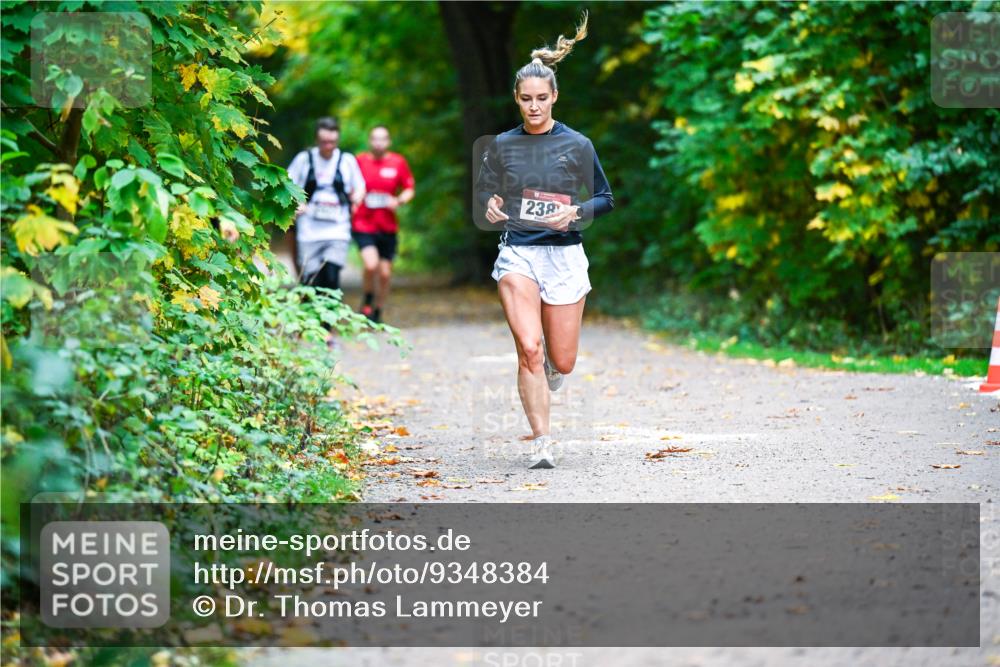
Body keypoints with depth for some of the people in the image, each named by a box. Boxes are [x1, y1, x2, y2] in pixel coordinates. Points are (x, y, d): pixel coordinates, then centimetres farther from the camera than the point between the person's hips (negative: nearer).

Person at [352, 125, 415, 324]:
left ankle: (377, 313, 26)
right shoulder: (360, 161, 0)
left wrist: (399, 201, -10)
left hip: (388, 227, 2)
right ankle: (367, 303, 6)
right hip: (363, 224, -2)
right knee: (371, 265, -21)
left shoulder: (398, 162, 3)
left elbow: (409, 189, 9)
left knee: (385, 273, 5)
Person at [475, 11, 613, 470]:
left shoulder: (576, 145, -1)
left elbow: (606, 198, 4)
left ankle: (549, 367, 44)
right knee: (528, 349, -17)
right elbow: (483, 192, 15)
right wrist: (490, 207, -8)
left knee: (562, 362, 4)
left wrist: (575, 212, -15)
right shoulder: (502, 146, 4)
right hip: (517, 254, 0)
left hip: (564, 255, 0)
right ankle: (541, 441, -10)